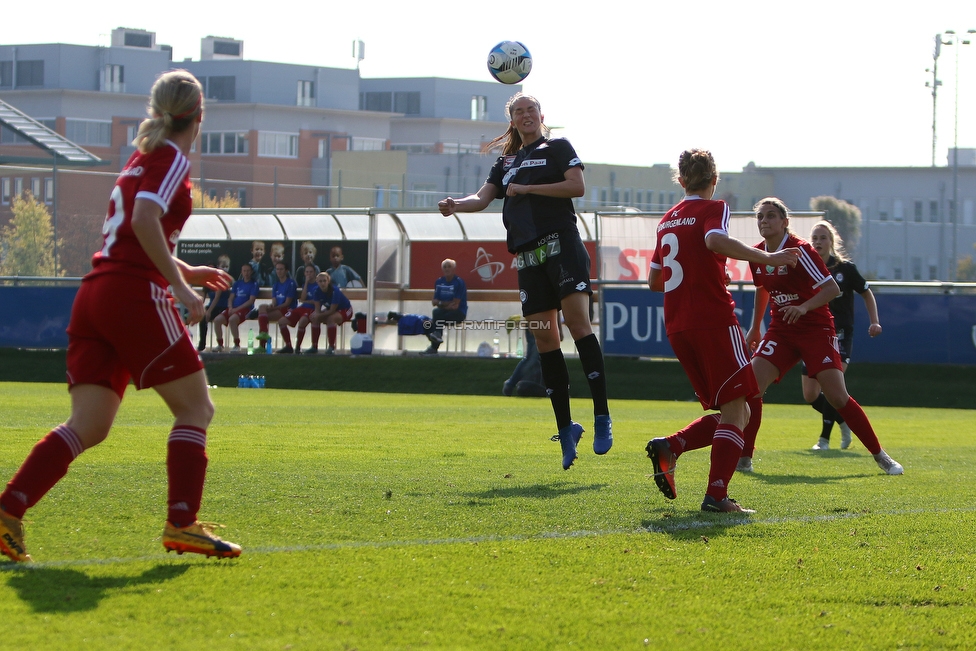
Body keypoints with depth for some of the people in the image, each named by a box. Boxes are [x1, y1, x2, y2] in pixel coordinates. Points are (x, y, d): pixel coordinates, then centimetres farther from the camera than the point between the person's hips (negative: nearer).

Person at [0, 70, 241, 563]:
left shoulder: (143, 158, 23)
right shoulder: (172, 160, -3)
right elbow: (145, 220, -20)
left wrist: (186, 271, 37)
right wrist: (180, 283, -19)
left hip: (94, 294, 8)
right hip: (136, 295, -8)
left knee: (88, 426, 2)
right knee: (195, 408, 3)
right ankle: (182, 523, -3)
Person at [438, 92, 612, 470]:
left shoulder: (557, 148, 9)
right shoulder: (507, 162, 23)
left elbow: (577, 186, -5)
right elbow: (483, 198, 11)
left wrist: (527, 188, -8)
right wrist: (456, 205, -11)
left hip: (561, 243, -5)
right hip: (528, 255, 5)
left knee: (577, 320, -19)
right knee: (544, 340, 0)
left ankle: (601, 417, -20)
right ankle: (565, 429, 4)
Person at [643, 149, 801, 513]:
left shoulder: (668, 220, 18)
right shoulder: (712, 209, -1)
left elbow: (654, 281, 23)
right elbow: (716, 241, -25)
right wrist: (766, 258, -24)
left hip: (677, 326, 7)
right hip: (714, 319, -7)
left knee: (732, 413, 13)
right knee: (735, 409, -5)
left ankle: (669, 448, -6)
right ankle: (716, 494, -18)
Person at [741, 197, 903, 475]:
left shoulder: (800, 250, -16)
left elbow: (832, 288, -20)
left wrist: (804, 308, -34)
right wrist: (755, 327, 24)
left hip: (816, 329, -5)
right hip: (781, 331, 5)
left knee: (837, 397, -13)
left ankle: (880, 456, 1)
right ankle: (744, 458, -4)